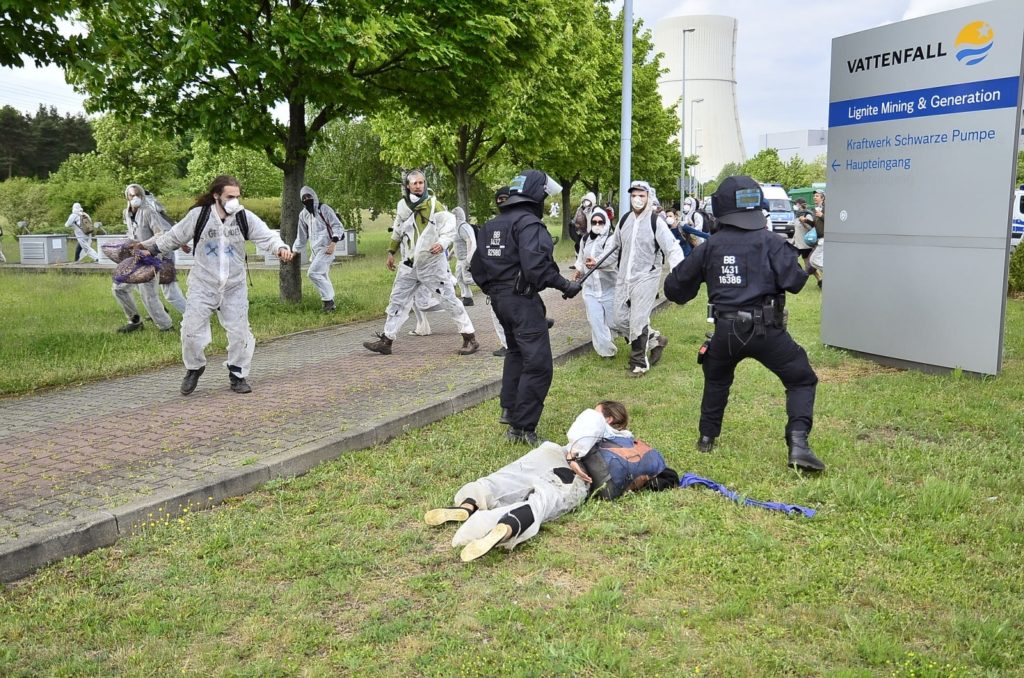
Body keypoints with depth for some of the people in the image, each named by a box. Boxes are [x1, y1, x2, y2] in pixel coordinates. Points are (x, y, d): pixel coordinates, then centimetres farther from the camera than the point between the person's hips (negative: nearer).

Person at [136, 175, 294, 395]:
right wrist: (150, 247, 7)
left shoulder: (245, 217, -7)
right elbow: (174, 237, 4)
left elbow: (266, 236, -14)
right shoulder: (198, 215, -9)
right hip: (202, 286, -1)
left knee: (240, 332, 3)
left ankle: (238, 375, 23)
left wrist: (280, 247, -35)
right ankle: (194, 368, 26)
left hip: (234, 287, 1)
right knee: (191, 331, -2)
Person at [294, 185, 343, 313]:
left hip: (326, 248, -7)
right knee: (323, 277, 9)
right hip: (315, 250, 7)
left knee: (313, 273, -18)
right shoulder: (303, 214, 13)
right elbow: (302, 236, 22)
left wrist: (333, 243, -20)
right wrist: (295, 251, 20)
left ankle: (328, 300, -12)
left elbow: (338, 227, -9)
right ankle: (330, 303, 18)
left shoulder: (324, 209, -5)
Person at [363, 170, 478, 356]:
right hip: (409, 264, 6)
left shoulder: (435, 206, -12)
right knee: (397, 300, 9)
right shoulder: (403, 206, 5)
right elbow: (397, 232, 20)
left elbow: (450, 230, -13)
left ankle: (470, 338, 4)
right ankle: (386, 341, 19)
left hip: (433, 264, -6)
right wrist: (391, 252, 23)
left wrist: (442, 243, -32)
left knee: (449, 299, -4)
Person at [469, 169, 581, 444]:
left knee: (516, 351, 28)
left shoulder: (492, 225, 12)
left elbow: (477, 265, 16)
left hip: (499, 298, 10)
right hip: (522, 300, -10)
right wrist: (565, 285, -17)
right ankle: (521, 428, -6)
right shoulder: (529, 223, -15)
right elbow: (536, 266, -27)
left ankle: (509, 408, 37)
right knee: (537, 364, -6)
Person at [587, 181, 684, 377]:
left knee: (638, 323, -7)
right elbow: (613, 242, 24)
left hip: (646, 278, -6)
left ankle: (639, 362, 11)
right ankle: (655, 339, 28)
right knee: (621, 321, 9)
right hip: (623, 279, 6)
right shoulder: (624, 220, 7)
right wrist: (598, 260, 22)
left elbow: (673, 249, -14)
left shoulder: (656, 222, -11)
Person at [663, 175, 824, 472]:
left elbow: (675, 287, 10)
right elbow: (793, 281, -14)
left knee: (716, 380, 29)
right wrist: (795, 261, 8)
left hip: (725, 331, 3)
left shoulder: (710, 246, 4)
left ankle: (707, 437, 35)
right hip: (766, 331, -3)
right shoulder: (770, 241, -5)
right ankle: (798, 444, -6)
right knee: (801, 380, 9)